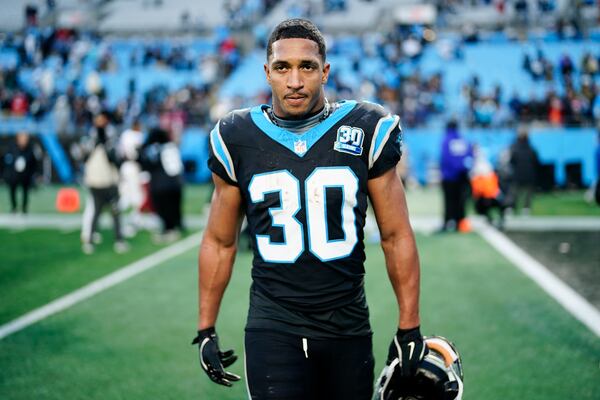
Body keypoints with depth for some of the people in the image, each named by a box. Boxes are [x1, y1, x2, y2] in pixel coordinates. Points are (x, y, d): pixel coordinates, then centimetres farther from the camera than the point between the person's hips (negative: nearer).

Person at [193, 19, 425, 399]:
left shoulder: (366, 131, -3)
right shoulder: (238, 139, 0)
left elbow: (396, 236, 1)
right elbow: (219, 242, 9)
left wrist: (409, 329, 0)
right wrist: (206, 330, 8)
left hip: (348, 325, 1)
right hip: (272, 326, 0)